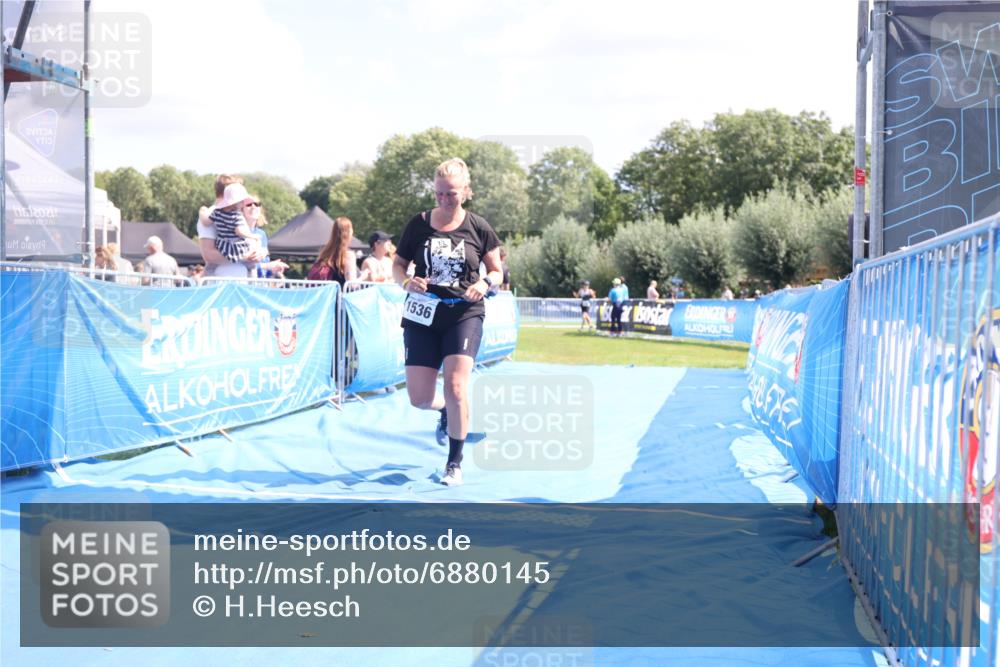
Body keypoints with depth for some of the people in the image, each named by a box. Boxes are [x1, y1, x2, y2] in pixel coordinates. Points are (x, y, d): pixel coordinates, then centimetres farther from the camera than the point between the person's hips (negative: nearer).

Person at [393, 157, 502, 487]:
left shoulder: (479, 228, -1)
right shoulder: (418, 223, 1)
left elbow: (496, 271, 8)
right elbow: (398, 264, 9)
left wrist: (486, 282, -15)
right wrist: (406, 281, -13)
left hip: (464, 315, -2)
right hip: (421, 316, 2)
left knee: (455, 387, -16)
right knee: (419, 399, 0)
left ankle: (455, 463, 3)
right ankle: (447, 411, 38)